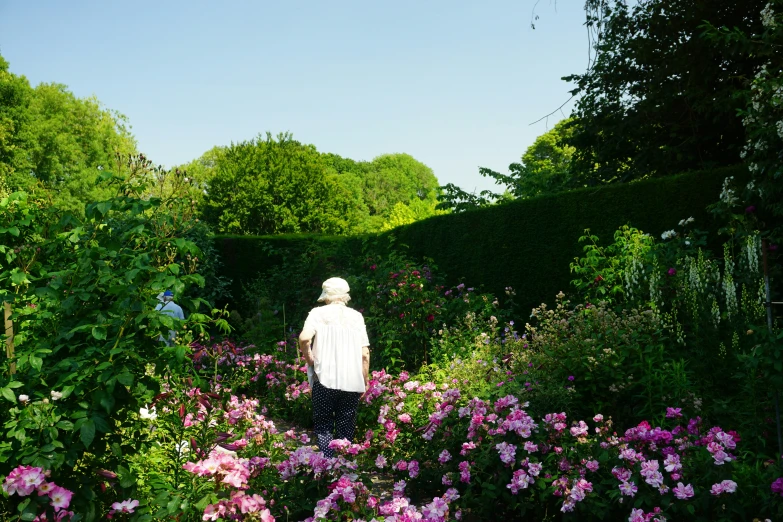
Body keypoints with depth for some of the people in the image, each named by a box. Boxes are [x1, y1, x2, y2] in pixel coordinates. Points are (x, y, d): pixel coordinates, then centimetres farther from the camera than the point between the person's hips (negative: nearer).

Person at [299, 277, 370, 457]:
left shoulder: (318, 313, 2)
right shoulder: (356, 316, 9)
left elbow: (304, 338, -16)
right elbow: (365, 353, 5)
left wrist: (309, 359, 0)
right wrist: (365, 381, 13)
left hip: (325, 379, -2)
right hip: (352, 382, 2)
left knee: (323, 426, 7)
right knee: (346, 429, 10)